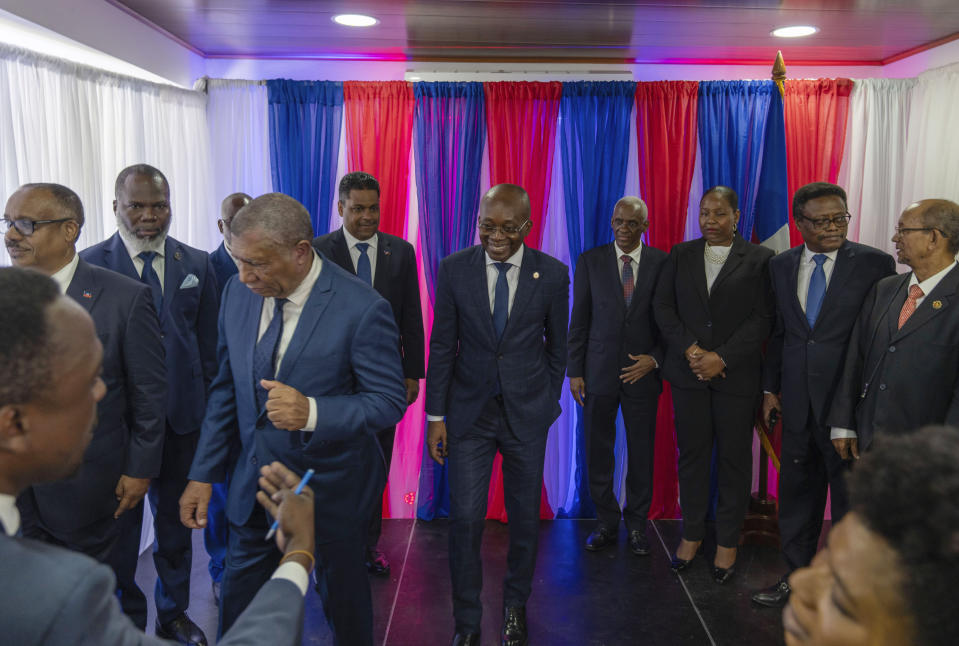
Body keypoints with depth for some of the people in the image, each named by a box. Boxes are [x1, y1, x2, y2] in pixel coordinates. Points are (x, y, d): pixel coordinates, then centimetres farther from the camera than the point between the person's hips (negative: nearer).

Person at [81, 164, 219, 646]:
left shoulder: (197, 264, 3)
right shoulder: (89, 263, -5)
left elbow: (207, 344, 7)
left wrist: (205, 404, 5)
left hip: (181, 417, 3)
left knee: (174, 521, 17)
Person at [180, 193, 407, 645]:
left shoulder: (361, 309, -23)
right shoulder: (238, 292, -5)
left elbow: (390, 400, -16)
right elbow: (226, 389, 4)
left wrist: (312, 412, -32)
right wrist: (204, 473, 3)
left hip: (330, 486, -4)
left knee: (342, 592, 19)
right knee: (238, 603, 19)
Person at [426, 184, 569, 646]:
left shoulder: (552, 274, -7)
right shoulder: (454, 269, -6)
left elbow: (557, 347, 4)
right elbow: (442, 346, -2)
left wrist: (547, 404, 9)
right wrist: (435, 416, -3)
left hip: (527, 414, 1)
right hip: (469, 412, 0)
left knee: (525, 516, 12)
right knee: (465, 519, 1)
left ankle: (516, 606, 36)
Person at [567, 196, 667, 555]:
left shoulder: (662, 263, 1)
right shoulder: (590, 261, 1)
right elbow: (579, 320, 2)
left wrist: (655, 359, -8)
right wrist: (575, 371, -2)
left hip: (642, 372, 0)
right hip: (599, 371, 0)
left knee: (642, 452, 8)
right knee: (598, 451, 7)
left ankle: (636, 524, 26)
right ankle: (606, 522, 24)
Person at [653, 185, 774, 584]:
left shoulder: (759, 259, 0)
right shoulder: (680, 255, 9)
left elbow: (762, 318, -6)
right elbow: (663, 307, 3)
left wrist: (721, 358, -14)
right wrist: (691, 350, -9)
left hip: (736, 375, -2)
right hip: (688, 372, 2)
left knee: (734, 458, 6)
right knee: (691, 454, 8)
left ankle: (727, 542, 20)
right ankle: (692, 533, 23)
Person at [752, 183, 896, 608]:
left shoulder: (875, 264, -6)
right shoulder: (781, 266, 6)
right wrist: (770, 388, 8)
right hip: (798, 399, 4)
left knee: (850, 497, 8)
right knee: (797, 491, 15)